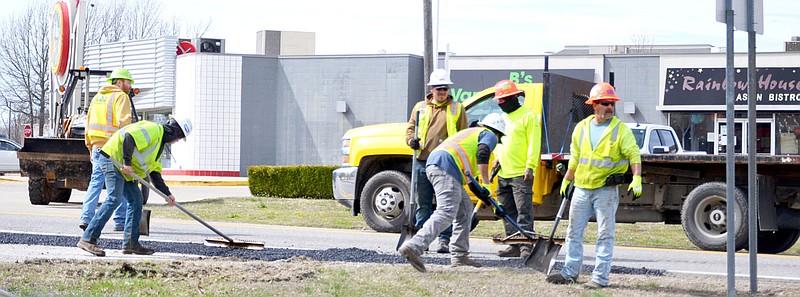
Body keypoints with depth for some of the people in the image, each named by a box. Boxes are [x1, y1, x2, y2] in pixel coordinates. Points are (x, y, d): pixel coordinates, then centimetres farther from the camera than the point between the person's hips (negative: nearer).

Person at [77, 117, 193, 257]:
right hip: (113, 158, -11)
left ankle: (131, 243, 12)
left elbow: (155, 173, 24)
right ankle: (88, 239, -24)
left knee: (136, 200, 9)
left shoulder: (160, 142, 24)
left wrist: (167, 193, 18)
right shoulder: (154, 130, -10)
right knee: (114, 199, -20)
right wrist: (127, 162, -24)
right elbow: (129, 138, -27)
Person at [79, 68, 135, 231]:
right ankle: (120, 221, 4)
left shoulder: (97, 97, 19)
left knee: (96, 182, 6)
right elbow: (123, 122, -16)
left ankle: (86, 218, -5)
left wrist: (90, 147, 25)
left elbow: (89, 124, 20)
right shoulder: (121, 97, -4)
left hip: (98, 146, 6)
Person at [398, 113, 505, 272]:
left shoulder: (469, 132, 38)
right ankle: (414, 247, -37)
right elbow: (482, 156, -7)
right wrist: (485, 184, -9)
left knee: (464, 208, 19)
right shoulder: (489, 136, 12)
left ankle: (459, 255, 16)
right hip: (446, 169, -9)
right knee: (446, 213, -20)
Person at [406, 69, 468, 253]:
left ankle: (444, 240, 1)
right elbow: (410, 128, 20)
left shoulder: (457, 109, 10)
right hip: (423, 162, 2)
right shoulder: (420, 107, 15)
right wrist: (411, 140, -2)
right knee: (423, 204, 6)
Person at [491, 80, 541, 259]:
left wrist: (530, 165, -17)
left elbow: (534, 142, -10)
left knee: (524, 211, -10)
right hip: (504, 173, 8)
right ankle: (514, 246, 15)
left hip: (521, 174, -8)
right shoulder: (503, 117, 19)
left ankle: (526, 247, -11)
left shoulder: (527, 115, -5)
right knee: (508, 212, 9)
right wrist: (498, 156, 11)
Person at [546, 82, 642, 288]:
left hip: (606, 190, -5)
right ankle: (570, 272, 21)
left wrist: (637, 179, -25)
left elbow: (633, 155, -10)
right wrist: (566, 181, 22)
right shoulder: (582, 127, 9)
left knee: (605, 235, -3)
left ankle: (601, 277, 1)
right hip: (582, 188, 5)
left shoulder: (620, 130, -5)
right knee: (574, 232, 11)